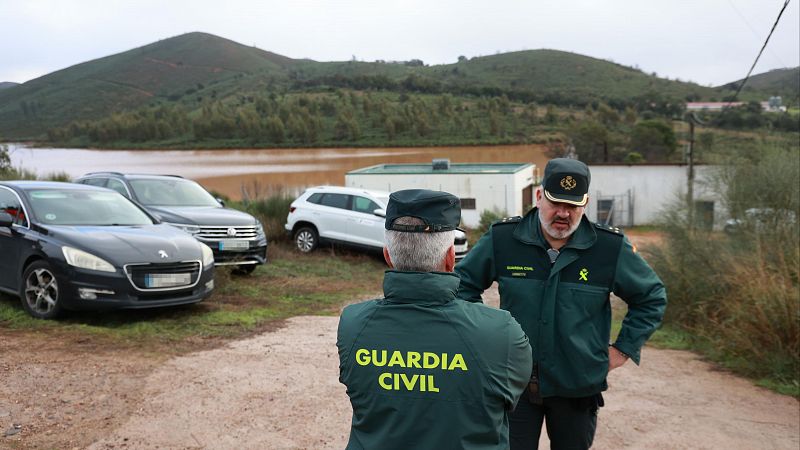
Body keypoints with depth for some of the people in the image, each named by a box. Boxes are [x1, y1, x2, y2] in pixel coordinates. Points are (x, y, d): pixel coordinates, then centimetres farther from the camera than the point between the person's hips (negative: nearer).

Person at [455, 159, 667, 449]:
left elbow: (652, 297, 8)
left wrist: (624, 348, 3)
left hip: (579, 388, 1)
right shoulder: (502, 238, -8)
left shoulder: (611, 247, -8)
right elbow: (464, 284, 7)